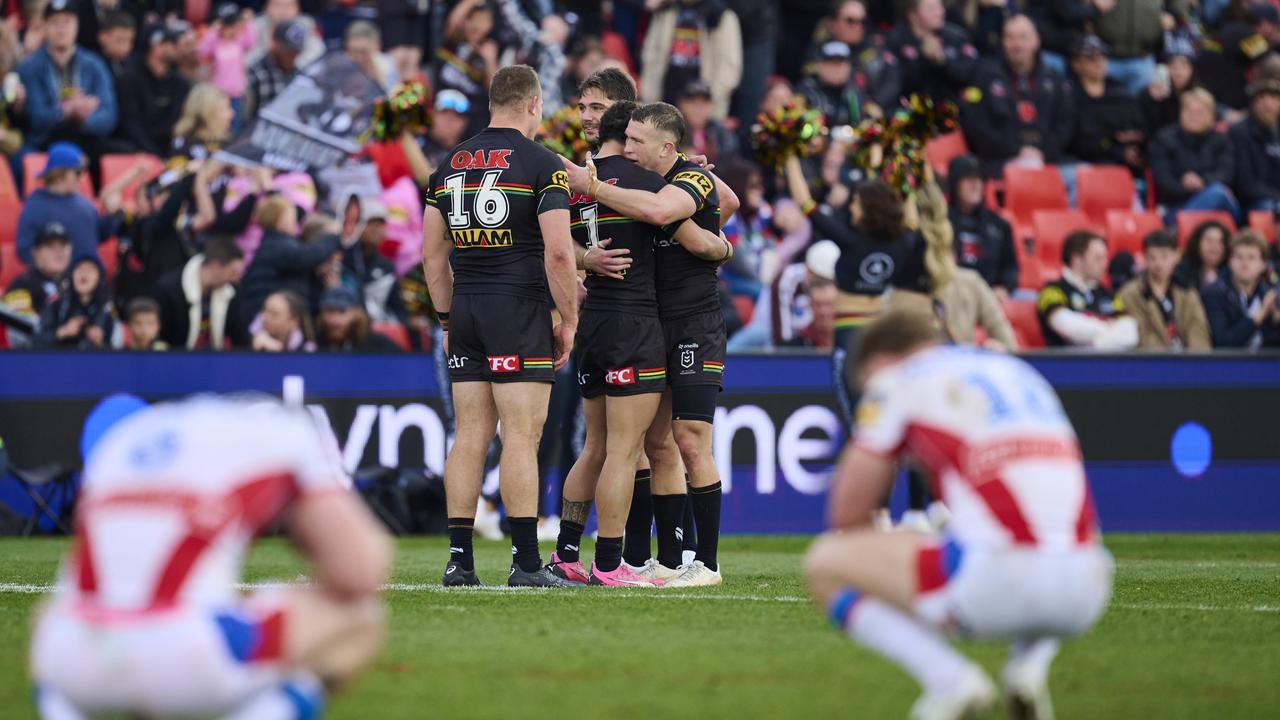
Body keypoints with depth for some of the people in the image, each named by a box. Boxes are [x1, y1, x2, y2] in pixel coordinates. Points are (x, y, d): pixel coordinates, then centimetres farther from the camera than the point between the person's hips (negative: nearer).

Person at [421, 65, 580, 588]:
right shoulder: (541, 164, -6)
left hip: (466, 311, 6)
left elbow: (432, 255, 13)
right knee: (521, 435, -6)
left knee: (470, 436, 7)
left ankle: (459, 560, 5)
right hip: (519, 310, -6)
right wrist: (568, 320, -3)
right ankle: (526, 563, -8)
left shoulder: (450, 165, 12)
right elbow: (558, 252, -12)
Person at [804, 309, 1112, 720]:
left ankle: (950, 680, -5)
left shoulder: (896, 381, 11)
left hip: (997, 579, -6)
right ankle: (1031, 663, 11)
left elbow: (847, 516, 13)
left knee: (823, 565, 11)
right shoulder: (1019, 371, 28)